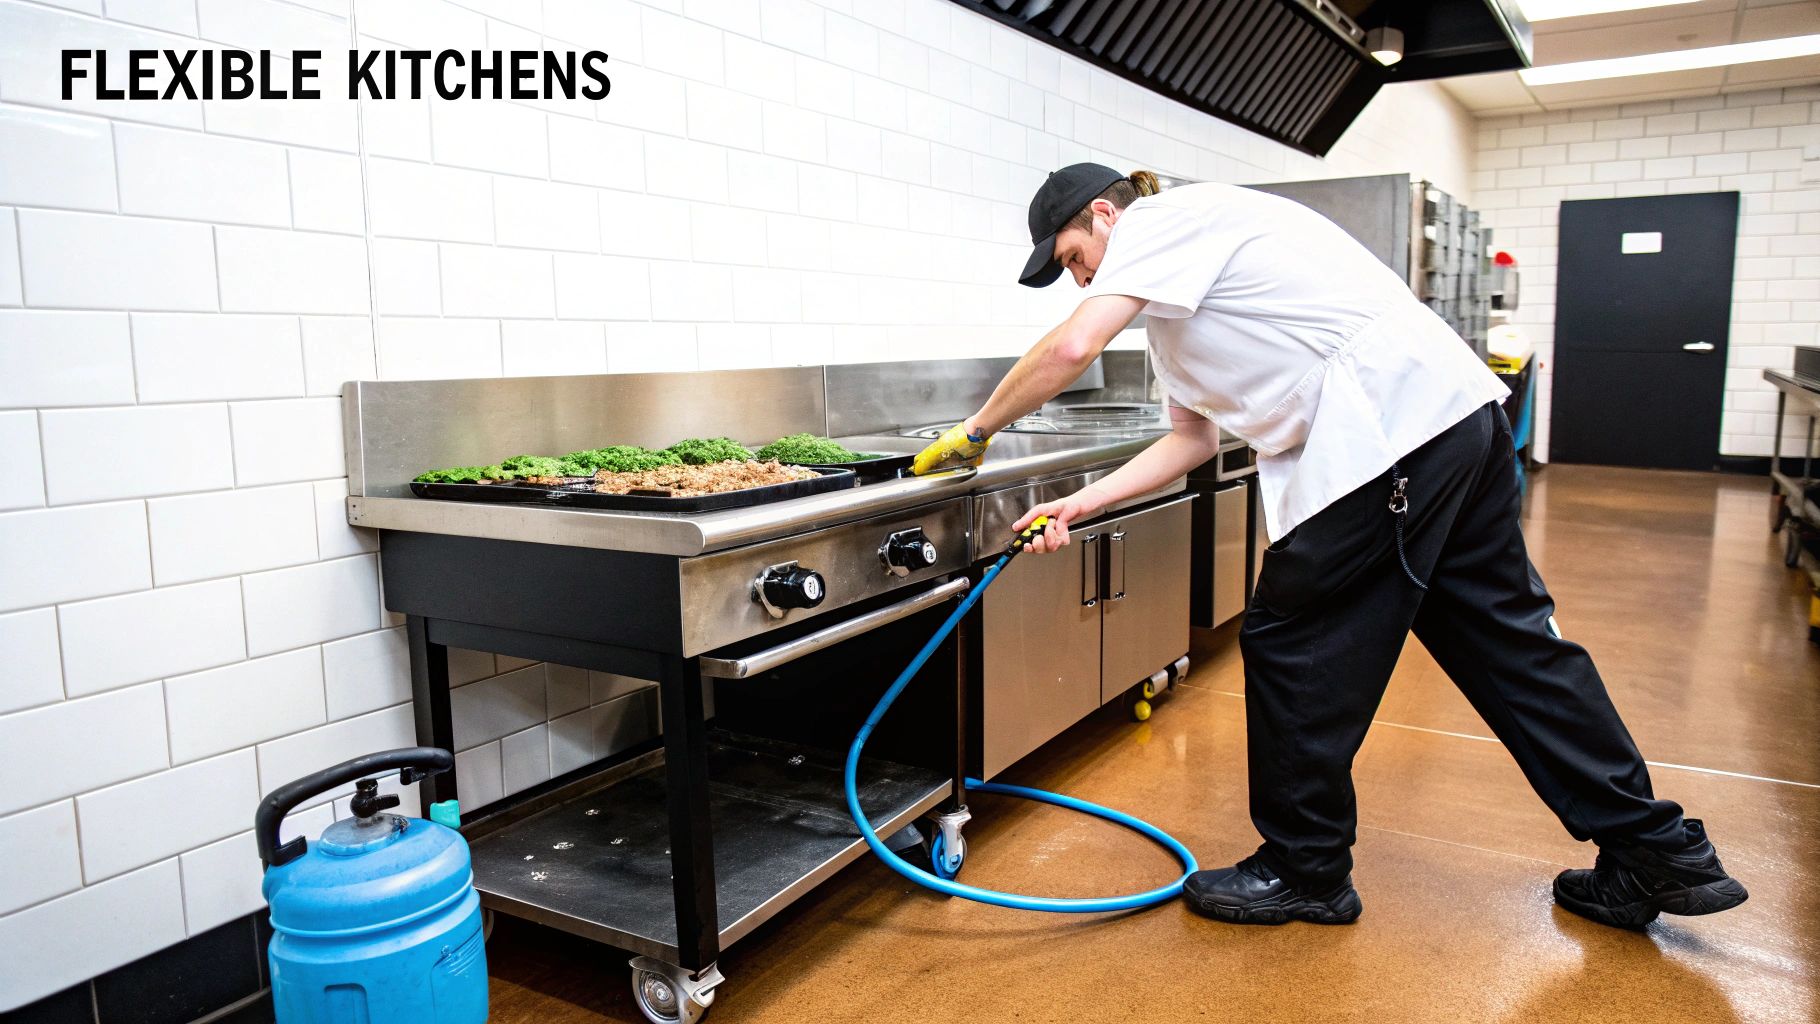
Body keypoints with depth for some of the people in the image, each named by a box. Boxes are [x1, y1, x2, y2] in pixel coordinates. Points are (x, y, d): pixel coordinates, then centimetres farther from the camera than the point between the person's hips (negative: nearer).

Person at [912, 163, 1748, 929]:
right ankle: (1657, 854, 27)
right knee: (1507, 638, 15)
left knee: (1291, 646, 0)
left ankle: (1304, 872, 16)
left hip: (1391, 427, -11)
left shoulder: (1162, 218, -3)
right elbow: (1194, 435, 24)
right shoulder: (1173, 289, 25)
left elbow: (1072, 347, -18)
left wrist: (975, 432, -3)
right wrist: (1083, 503, 16)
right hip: (1458, 418, 11)